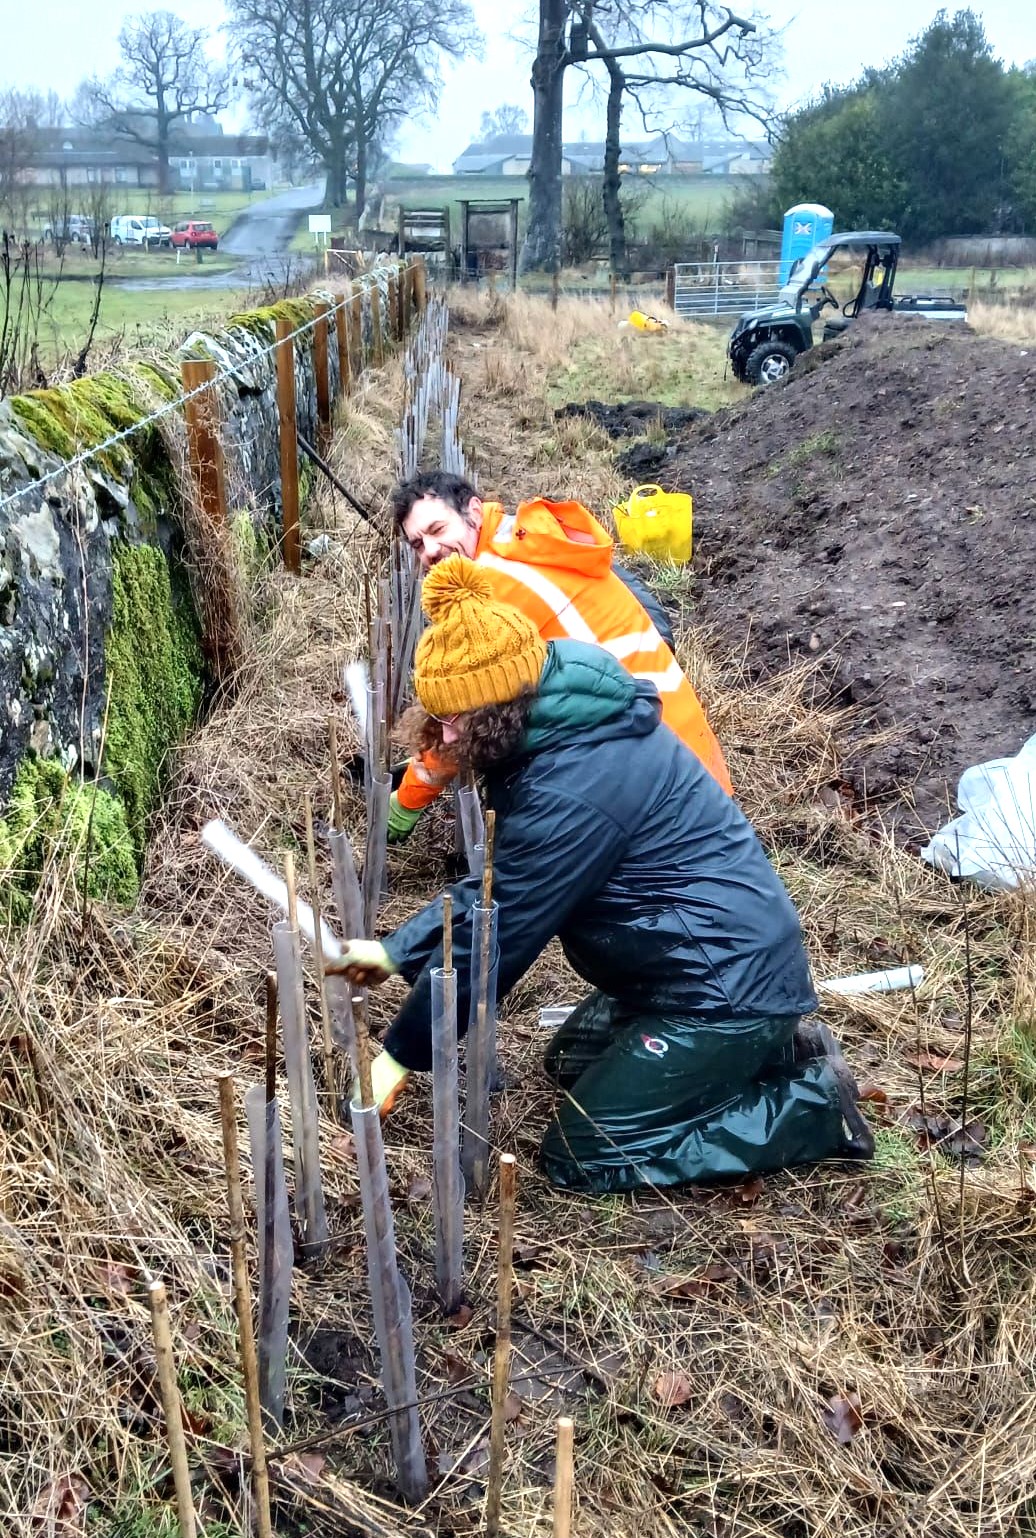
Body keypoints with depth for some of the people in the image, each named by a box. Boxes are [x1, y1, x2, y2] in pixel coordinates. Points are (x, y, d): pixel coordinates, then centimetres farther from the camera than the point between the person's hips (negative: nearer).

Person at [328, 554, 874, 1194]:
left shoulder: (573, 788, -29)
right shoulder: (558, 729, 2)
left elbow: (499, 933, -22)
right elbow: (499, 880, 11)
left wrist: (402, 1055, -10)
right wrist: (399, 950, 8)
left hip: (727, 986, -10)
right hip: (722, 963, 10)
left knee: (580, 1159, -3)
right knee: (572, 1063, 26)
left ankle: (816, 1104, 1)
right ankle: (774, 1049, 19)